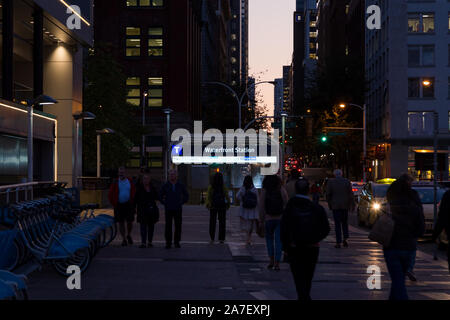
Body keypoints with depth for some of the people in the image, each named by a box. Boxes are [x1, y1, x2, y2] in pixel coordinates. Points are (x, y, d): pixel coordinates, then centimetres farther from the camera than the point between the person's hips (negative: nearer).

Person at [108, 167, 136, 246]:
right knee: (121, 223, 2)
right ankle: (124, 239, 12)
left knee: (130, 222, 0)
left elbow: (134, 193, 10)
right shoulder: (115, 183, 3)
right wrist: (114, 204, 0)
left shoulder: (130, 182, 5)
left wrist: (132, 203, 3)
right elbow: (110, 195, 7)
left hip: (129, 205, 0)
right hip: (119, 206, 0)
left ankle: (129, 235, 26)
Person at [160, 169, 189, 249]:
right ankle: (168, 243, 2)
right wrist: (165, 203, 4)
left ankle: (177, 242, 11)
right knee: (168, 226, -3)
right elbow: (160, 196, 13)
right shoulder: (166, 186, 3)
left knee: (178, 226, 1)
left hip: (178, 209, 1)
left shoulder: (181, 185, 5)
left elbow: (186, 196, 16)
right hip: (168, 209, -1)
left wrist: (181, 203, 7)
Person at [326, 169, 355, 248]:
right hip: (345, 205, 1)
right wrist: (352, 205, 4)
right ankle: (346, 238, 1)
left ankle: (338, 242, -2)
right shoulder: (347, 181, 1)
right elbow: (351, 194, 0)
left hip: (335, 206, -1)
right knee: (345, 222, 16)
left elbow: (328, 195, -1)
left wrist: (329, 204, 11)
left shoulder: (330, 182, -2)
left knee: (337, 224, 2)